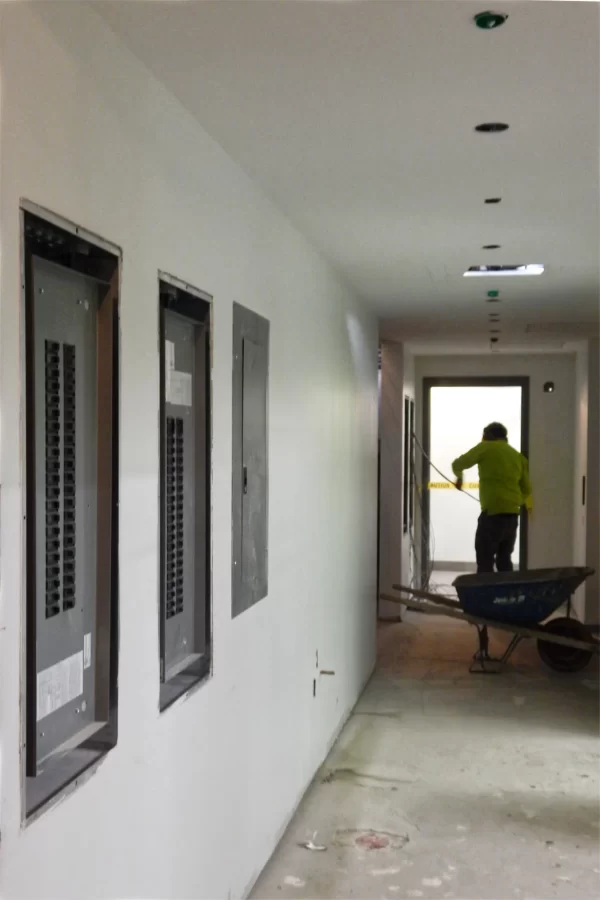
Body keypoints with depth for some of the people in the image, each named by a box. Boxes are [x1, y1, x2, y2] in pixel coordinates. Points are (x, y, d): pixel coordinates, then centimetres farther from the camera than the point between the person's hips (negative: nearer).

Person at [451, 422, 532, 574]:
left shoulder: (486, 448, 1)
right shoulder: (517, 455, 16)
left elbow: (458, 464, -3)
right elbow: (527, 489, 16)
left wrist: (459, 476, 19)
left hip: (493, 512, -6)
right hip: (512, 513, 6)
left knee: (485, 559, -4)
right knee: (504, 559, 16)